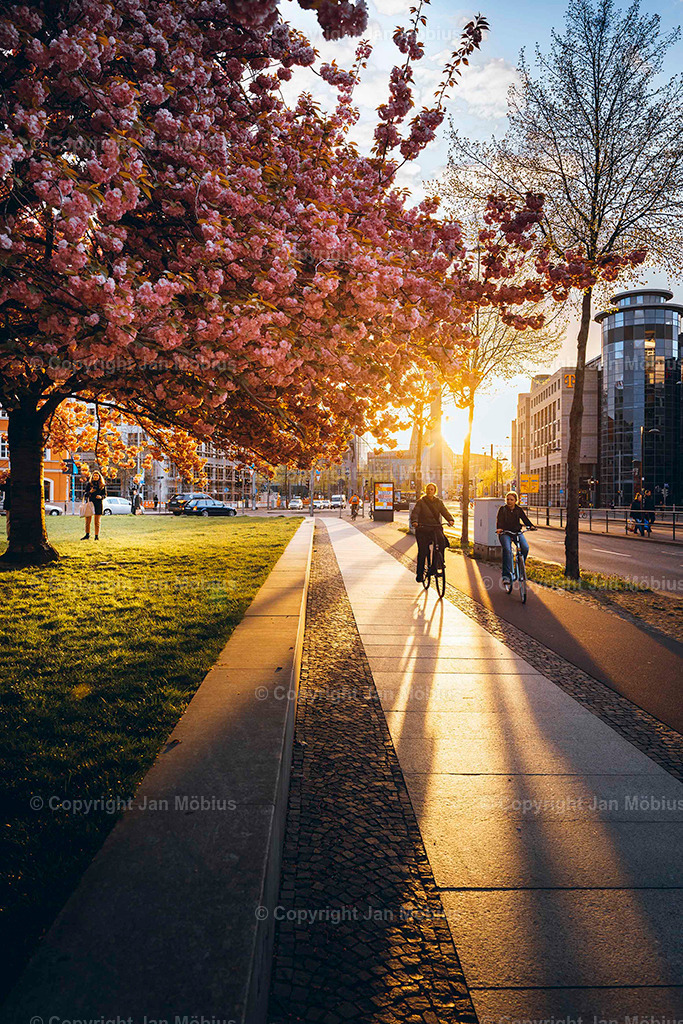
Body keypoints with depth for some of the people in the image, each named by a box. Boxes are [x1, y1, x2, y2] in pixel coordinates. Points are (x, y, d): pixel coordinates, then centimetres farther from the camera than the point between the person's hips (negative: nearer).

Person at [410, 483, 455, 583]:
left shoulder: (438, 502, 10)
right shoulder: (421, 502, 2)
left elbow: (444, 511, -2)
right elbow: (415, 512, -10)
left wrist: (450, 519, -22)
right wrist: (414, 521, -31)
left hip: (436, 527, 2)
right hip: (422, 528, -2)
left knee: (442, 542, -27)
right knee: (422, 552, -6)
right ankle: (420, 574, 7)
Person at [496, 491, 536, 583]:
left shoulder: (519, 509, 7)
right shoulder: (502, 509, -1)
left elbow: (525, 518, -2)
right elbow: (499, 520, -13)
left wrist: (530, 526, -22)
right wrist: (498, 528, -33)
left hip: (517, 532, 3)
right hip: (505, 533, -3)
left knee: (525, 548, -21)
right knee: (507, 550, -27)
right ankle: (506, 574, -25)